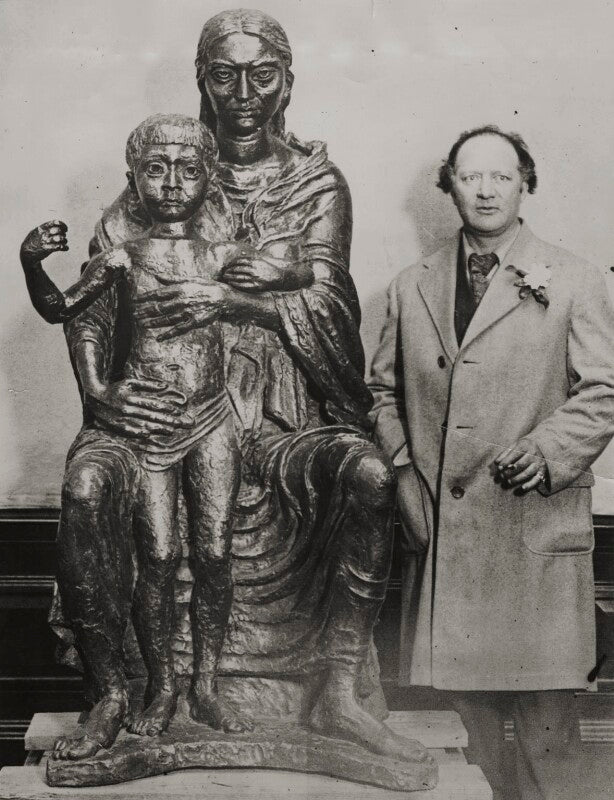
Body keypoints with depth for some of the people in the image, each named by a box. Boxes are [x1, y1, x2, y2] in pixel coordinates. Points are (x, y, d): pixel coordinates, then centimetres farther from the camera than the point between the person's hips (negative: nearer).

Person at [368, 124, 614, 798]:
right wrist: (404, 471, 6)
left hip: (537, 518, -3)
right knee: (462, 678, 9)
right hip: (442, 519, 3)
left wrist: (548, 451, -14)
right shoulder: (410, 287, 14)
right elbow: (384, 389, 18)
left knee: (542, 680, -1)